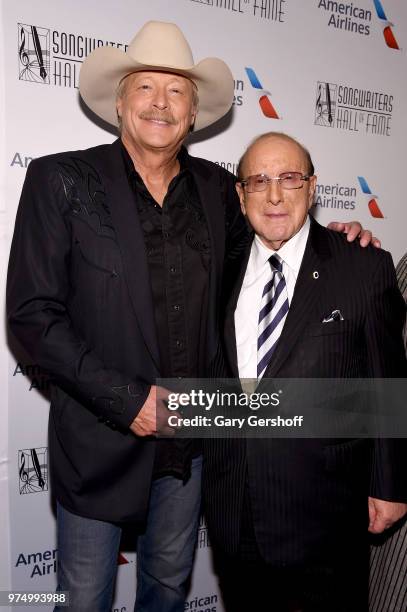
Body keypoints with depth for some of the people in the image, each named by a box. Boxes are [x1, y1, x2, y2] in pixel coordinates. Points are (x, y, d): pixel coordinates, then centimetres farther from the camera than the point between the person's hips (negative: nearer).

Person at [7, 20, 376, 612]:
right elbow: (32, 313, -13)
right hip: (100, 437, -3)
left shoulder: (216, 187, 1)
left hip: (192, 434, 4)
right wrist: (125, 399, -17)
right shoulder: (62, 180, -11)